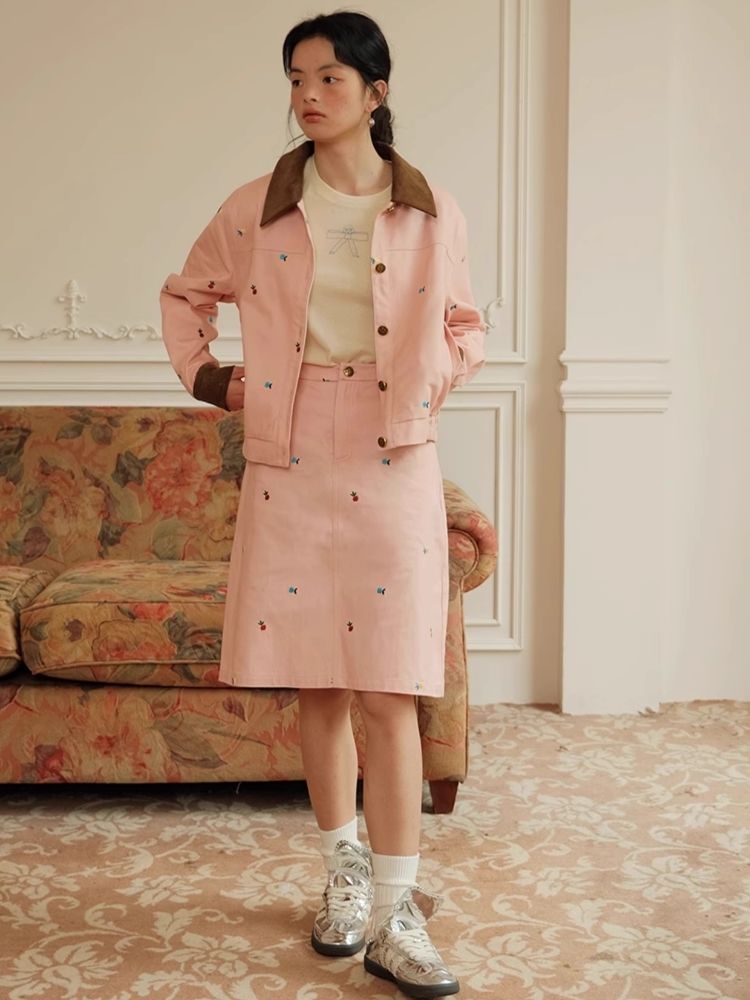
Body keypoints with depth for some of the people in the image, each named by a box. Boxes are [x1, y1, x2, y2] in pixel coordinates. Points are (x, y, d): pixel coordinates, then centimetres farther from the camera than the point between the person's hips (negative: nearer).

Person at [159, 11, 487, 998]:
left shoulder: (435, 212, 4)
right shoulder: (257, 209, 4)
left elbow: (465, 324, 17)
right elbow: (186, 294, 20)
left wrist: (437, 378, 0)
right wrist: (204, 374, 7)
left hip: (394, 465, -1)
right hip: (291, 464, 1)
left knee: (389, 692, -4)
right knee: (317, 686, 7)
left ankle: (396, 915, 4)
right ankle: (347, 874, 25)